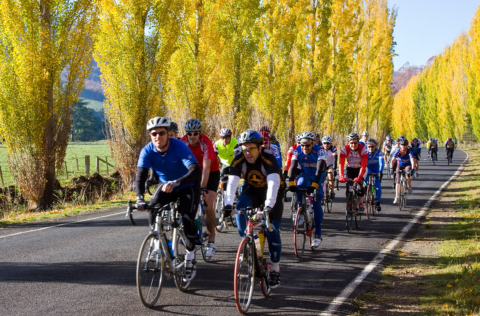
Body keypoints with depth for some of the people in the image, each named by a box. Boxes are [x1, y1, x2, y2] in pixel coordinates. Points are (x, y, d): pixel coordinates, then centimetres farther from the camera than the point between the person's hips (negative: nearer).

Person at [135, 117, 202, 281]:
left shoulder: (179, 147, -29)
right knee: (152, 207, -24)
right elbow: (140, 176, -29)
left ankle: (190, 257, 2)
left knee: (187, 219, -21)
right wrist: (139, 198, -47)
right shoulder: (147, 151, -19)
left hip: (188, 186, -3)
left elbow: (196, 170, -41)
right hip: (166, 185, 4)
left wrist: (176, 182, -57)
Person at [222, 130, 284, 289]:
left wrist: (269, 206, -57)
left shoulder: (269, 160, -31)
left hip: (273, 193, -3)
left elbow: (273, 183, -44)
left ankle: (275, 268, 3)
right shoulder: (239, 160, -21)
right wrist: (228, 204, -46)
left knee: (272, 230, -12)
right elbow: (232, 182, -31)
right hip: (252, 190, 3)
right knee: (240, 207, -29)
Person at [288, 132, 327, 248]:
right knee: (300, 184, -31)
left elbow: (320, 169, -37)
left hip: (318, 176, -3)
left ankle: (318, 235, -8)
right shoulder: (298, 151, -20)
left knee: (316, 203, -13)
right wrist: (291, 183, -43)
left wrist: (314, 184, -50)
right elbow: (293, 167, -29)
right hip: (305, 174, 3)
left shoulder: (319, 150, -28)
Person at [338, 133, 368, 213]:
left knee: (360, 184, -19)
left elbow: (363, 165, -34)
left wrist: (359, 177, -47)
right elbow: (341, 164, -32)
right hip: (350, 168, 1)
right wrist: (341, 176, -47)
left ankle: (361, 204, -4)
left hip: (359, 168, -1)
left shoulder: (363, 149, -29)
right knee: (348, 186, -13)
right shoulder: (345, 149, -26)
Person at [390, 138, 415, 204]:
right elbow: (392, 160, -30)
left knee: (408, 173, -36)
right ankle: (396, 197, -2)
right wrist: (391, 168, -45)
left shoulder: (409, 152, -27)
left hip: (407, 165, -2)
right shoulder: (398, 152, -23)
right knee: (397, 181, -6)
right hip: (400, 165, 2)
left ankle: (409, 186, -9)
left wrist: (412, 169, -53)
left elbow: (412, 161, -38)